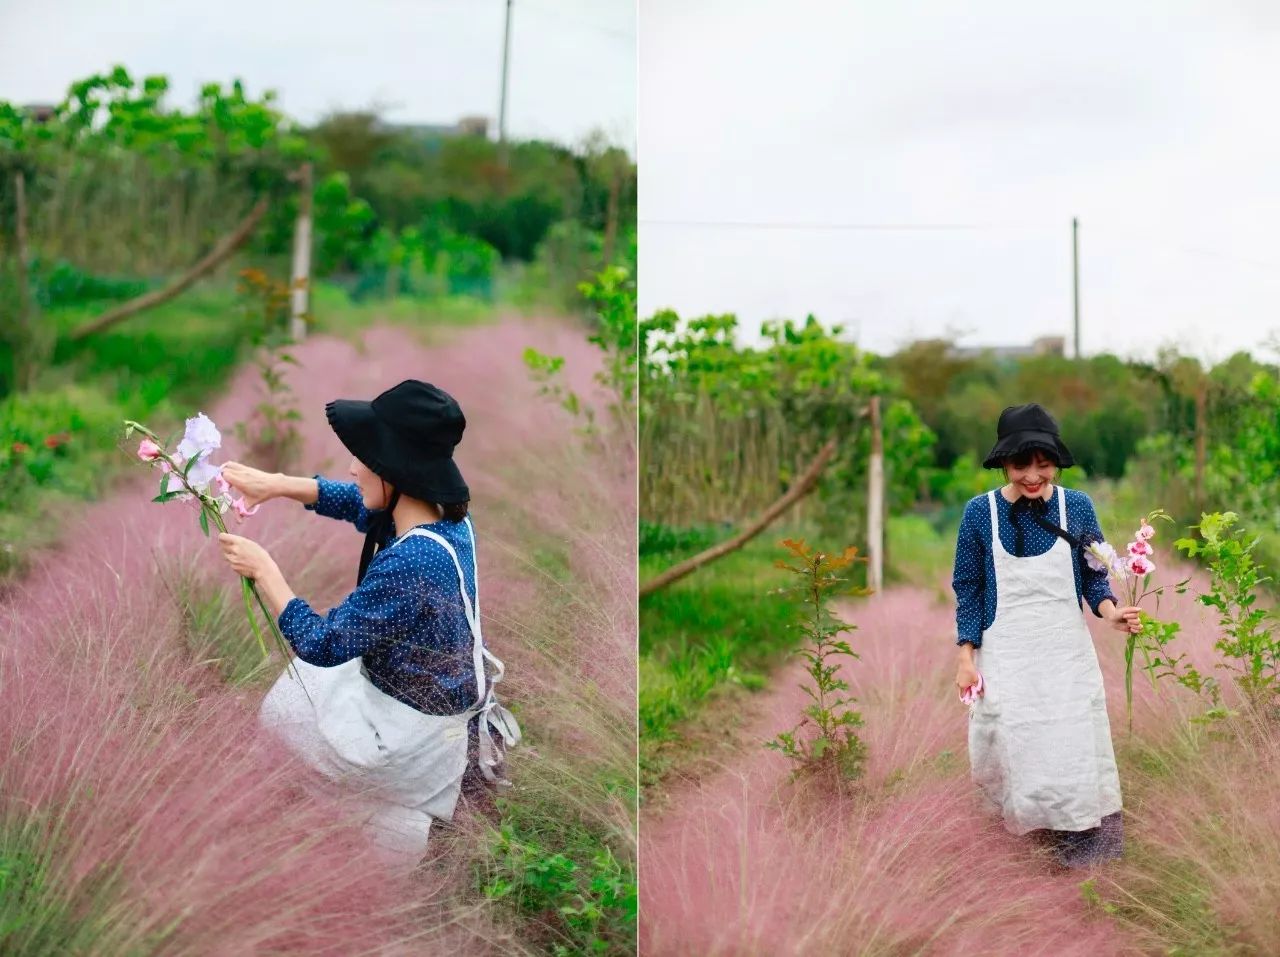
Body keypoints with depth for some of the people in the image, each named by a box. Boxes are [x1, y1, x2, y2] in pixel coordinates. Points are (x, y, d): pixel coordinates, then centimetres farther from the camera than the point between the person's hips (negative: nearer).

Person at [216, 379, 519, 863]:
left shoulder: (411, 566, -36)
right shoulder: (438, 509, -11)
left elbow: (322, 645, -27)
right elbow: (351, 501, 8)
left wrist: (263, 569, -18)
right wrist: (275, 484, -6)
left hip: (414, 720, -8)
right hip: (446, 685, 8)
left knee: (278, 712, 13)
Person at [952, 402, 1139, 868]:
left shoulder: (1077, 507, -5)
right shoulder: (980, 512, -8)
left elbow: (1092, 577, 4)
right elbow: (968, 589, -1)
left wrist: (1111, 611, -17)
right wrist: (966, 658, -4)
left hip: (1067, 652, 1)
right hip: (1006, 654, -1)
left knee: (1074, 747, 5)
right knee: (1013, 749, 6)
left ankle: (1079, 832, 21)